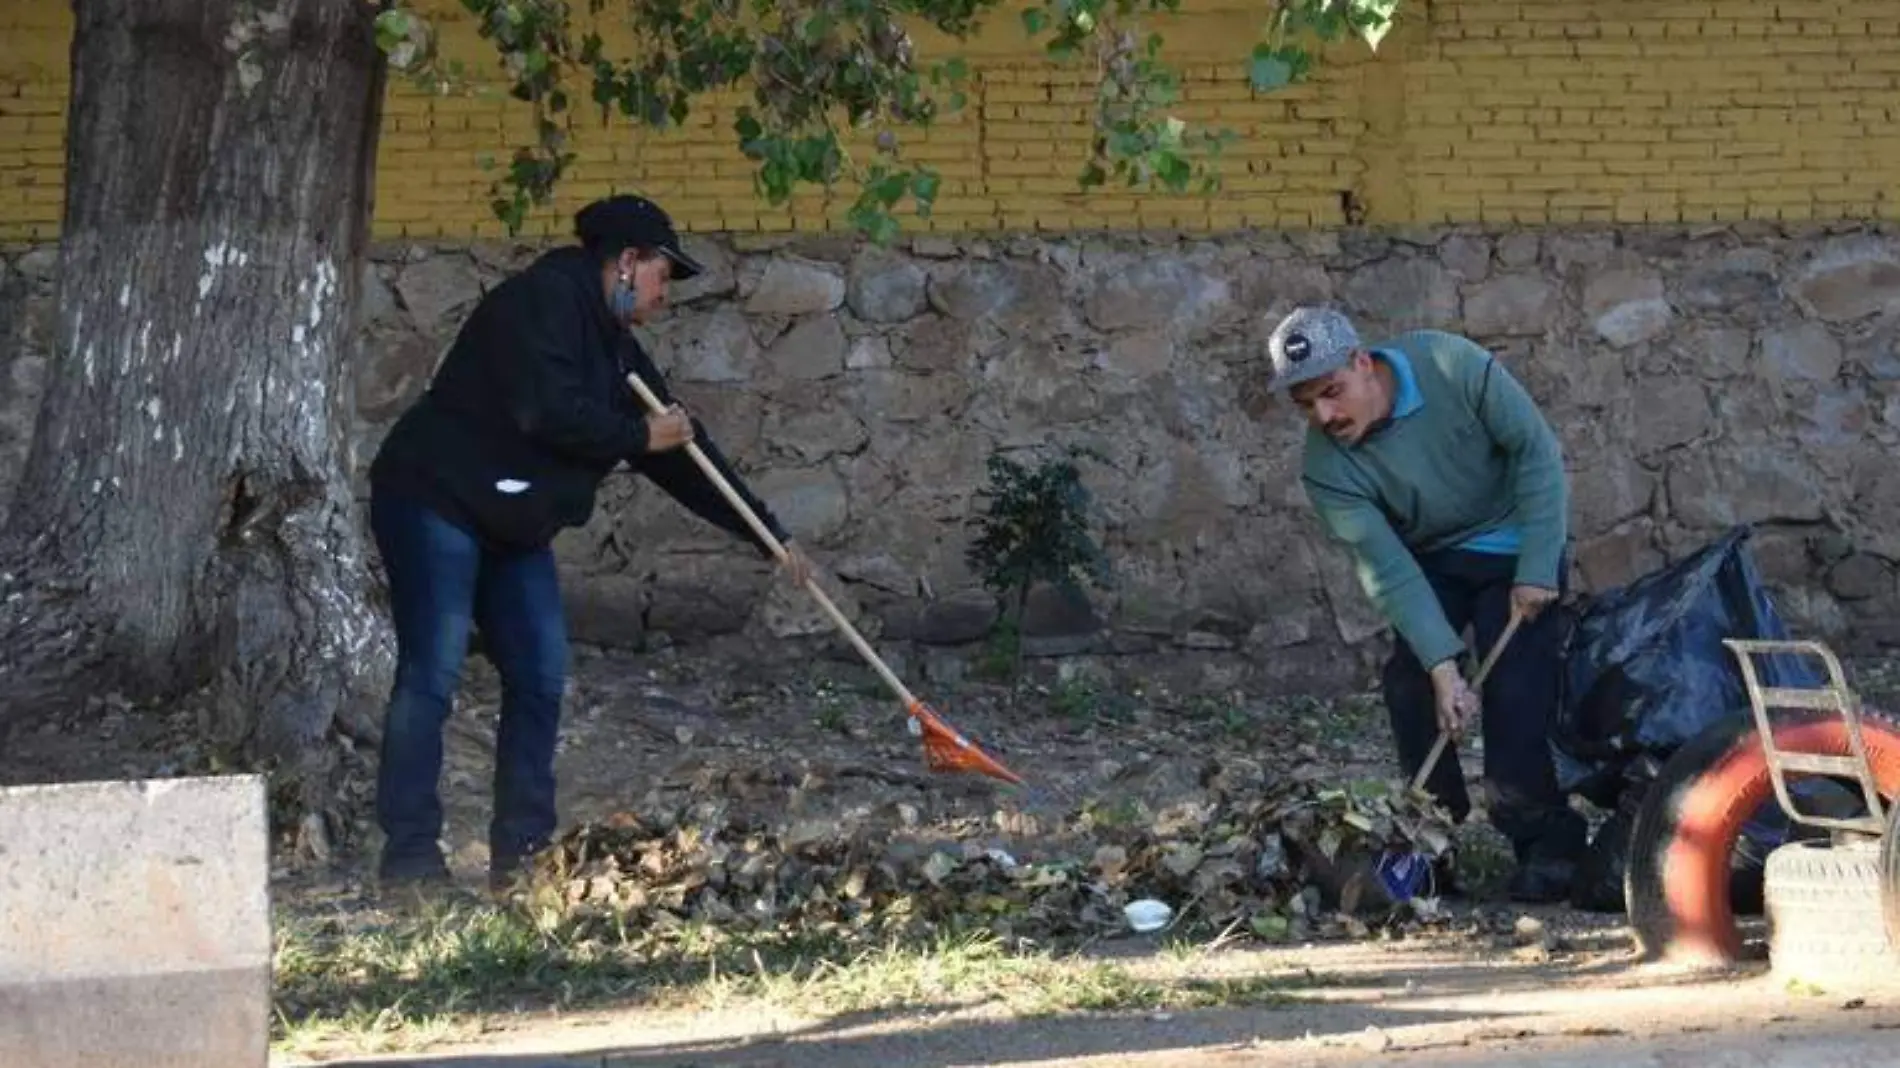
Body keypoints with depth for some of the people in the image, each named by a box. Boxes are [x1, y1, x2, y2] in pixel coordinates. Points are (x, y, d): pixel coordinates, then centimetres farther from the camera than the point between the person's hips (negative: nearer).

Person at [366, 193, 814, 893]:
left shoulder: (613, 345, 14)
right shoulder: (545, 301, -14)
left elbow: (681, 452, 17)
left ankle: (523, 851, 8)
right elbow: (548, 413, -27)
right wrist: (641, 436, -12)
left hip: (512, 526, 10)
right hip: (436, 501, -10)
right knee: (432, 673, -13)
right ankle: (410, 855, -13)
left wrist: (773, 537, 15)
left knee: (540, 677, 4)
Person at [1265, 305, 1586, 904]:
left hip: (1516, 546, -3)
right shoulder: (1326, 469, -22)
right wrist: (1444, 667, -33)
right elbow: (1389, 571, -25)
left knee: (1519, 694, -16)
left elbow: (1536, 450, -20)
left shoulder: (1450, 366, -27)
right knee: (1408, 688, -9)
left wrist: (1538, 568, -23)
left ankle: (1547, 847, -9)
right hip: (1428, 561, 3)